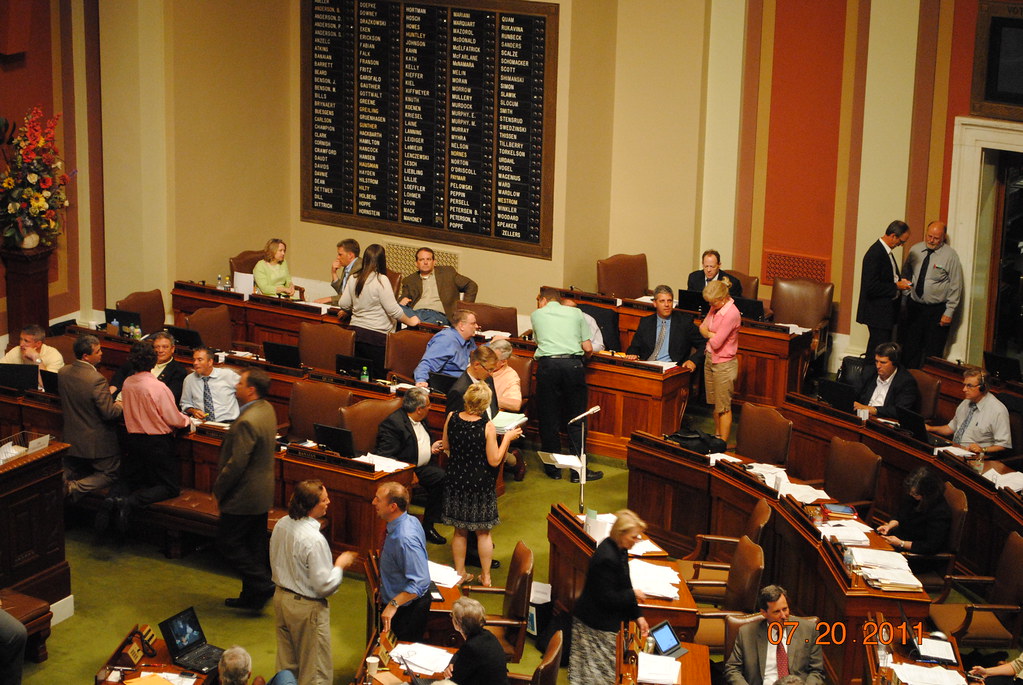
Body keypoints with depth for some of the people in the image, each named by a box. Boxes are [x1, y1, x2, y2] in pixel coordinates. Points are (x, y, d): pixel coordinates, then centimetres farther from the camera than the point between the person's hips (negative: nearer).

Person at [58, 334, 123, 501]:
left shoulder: (63, 373, -5)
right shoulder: (96, 379, -27)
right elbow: (109, 413, -24)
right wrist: (119, 405, 0)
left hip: (71, 439, 6)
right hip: (97, 442, -6)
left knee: (72, 474, 26)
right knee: (109, 475, 13)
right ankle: (77, 487, -11)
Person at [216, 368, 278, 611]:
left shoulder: (247, 422, -27)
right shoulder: (267, 409, 3)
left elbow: (236, 464, -26)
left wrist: (219, 490, -11)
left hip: (244, 495, -9)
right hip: (263, 493, 9)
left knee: (227, 541, 5)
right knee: (255, 545, 16)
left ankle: (262, 584, 3)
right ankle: (252, 596, 26)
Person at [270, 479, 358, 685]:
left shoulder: (281, 525, -5)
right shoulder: (314, 540, -29)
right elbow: (325, 586, -24)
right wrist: (340, 564, -8)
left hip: (281, 598, 8)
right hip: (307, 608, -8)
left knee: (286, 665, 23)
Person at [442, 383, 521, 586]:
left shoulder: (452, 419, -11)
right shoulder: (487, 427, -22)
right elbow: (494, 461, -15)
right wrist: (507, 438, -5)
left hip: (456, 481, 3)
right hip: (480, 484, -3)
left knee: (460, 531, 18)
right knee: (483, 532, 13)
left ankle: (459, 573, 28)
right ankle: (486, 576, 23)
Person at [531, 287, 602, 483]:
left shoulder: (536, 315, 16)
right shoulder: (576, 313, 15)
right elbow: (588, 349, 10)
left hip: (547, 365, 0)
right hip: (573, 364, 0)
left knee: (549, 420, 8)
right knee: (577, 420, 6)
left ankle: (553, 469, 15)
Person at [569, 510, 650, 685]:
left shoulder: (620, 550, 3)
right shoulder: (607, 558, -28)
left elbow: (624, 586, 12)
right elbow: (606, 598, -26)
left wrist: (637, 616, 6)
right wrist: (633, 595, -12)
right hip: (597, 625, -9)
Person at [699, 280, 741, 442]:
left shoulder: (731, 314, -24)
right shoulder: (715, 307, 3)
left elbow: (716, 343, -23)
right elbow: (702, 328, 8)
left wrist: (708, 334, -3)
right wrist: (712, 334, -12)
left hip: (724, 364, -8)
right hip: (710, 359, 8)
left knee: (723, 407, 0)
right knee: (715, 404, 17)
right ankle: (716, 437, 28)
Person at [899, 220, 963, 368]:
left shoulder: (950, 256, -9)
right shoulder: (914, 250, 3)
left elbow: (956, 286, -7)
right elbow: (905, 274, 17)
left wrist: (949, 312, -9)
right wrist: (908, 294, 6)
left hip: (937, 311, -4)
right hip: (914, 306, 4)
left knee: (933, 353, 2)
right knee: (910, 349, 5)